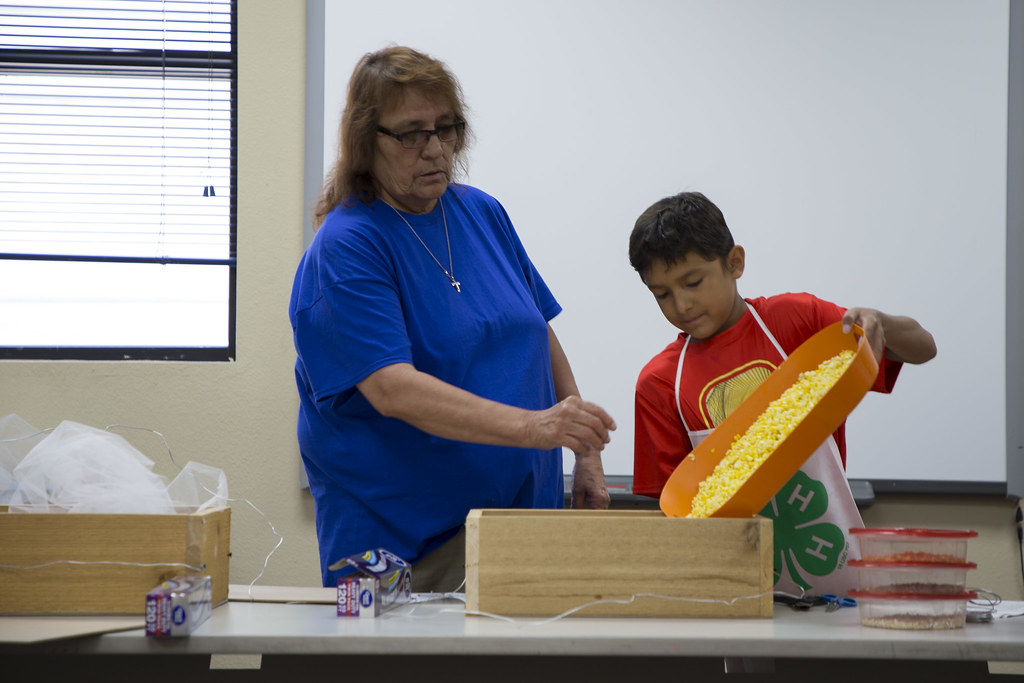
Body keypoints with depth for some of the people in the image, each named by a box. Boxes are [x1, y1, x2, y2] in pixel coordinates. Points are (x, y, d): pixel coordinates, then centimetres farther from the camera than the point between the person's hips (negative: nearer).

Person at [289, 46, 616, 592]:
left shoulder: (482, 213, 8)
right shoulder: (343, 249, -14)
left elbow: (540, 337, 17)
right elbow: (393, 390, -26)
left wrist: (585, 452, 10)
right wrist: (530, 426, -35)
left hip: (526, 508, 6)